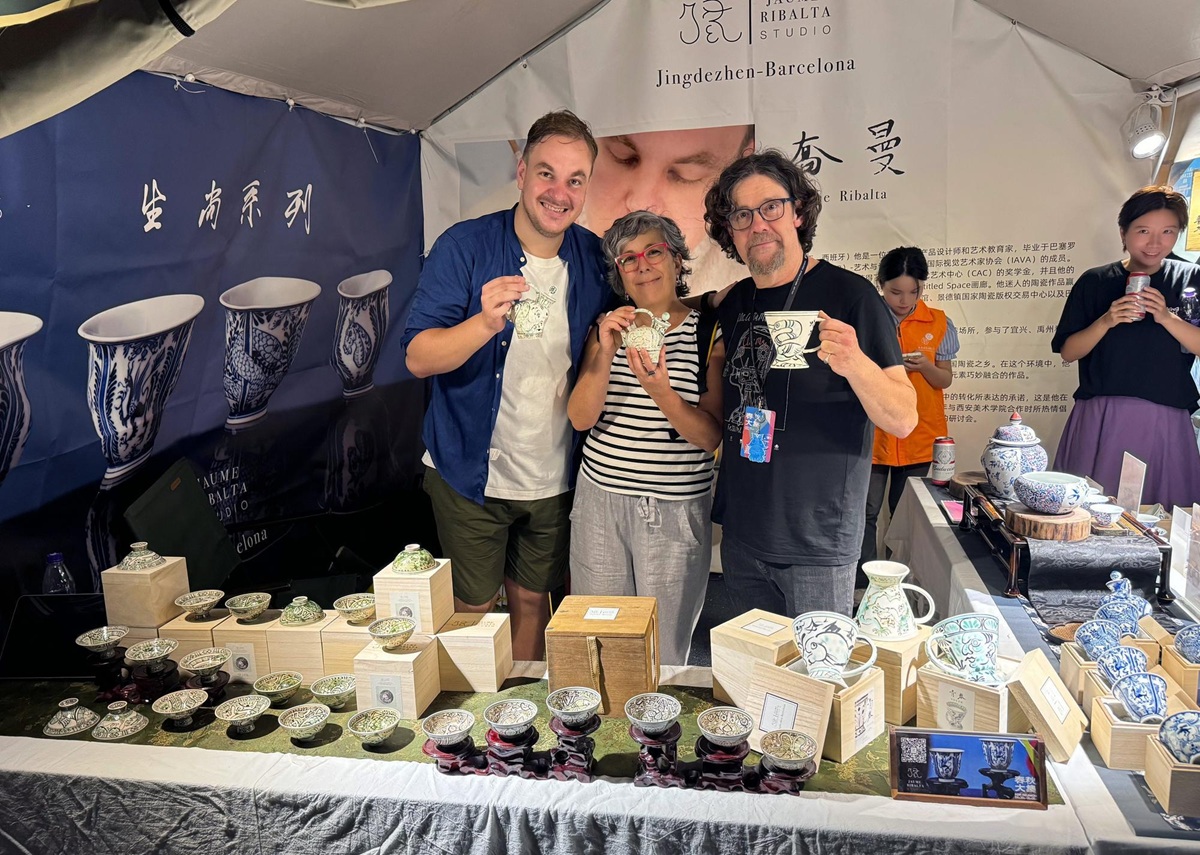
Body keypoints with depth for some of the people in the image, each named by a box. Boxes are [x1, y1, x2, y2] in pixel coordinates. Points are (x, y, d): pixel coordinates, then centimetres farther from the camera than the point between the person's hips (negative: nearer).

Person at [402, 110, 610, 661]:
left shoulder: (594, 259, -1)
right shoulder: (464, 247, -12)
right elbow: (418, 358, -18)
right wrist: (486, 322, -36)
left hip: (555, 478, 3)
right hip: (471, 474, -3)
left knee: (532, 603, 19)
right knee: (473, 611, 11)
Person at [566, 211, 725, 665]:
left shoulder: (709, 334, -2)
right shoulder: (607, 329, 7)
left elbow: (711, 437, -8)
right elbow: (580, 417, -3)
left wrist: (660, 391, -24)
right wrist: (606, 355, -17)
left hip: (677, 510, -2)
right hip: (600, 499, 2)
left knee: (665, 653, 7)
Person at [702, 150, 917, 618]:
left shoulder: (848, 295, -10)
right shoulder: (732, 305, 7)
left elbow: (904, 420, -13)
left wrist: (853, 363, -30)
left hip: (817, 544, -5)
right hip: (742, 534, 5)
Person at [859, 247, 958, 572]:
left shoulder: (938, 323, 2)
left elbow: (945, 380, 6)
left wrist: (924, 366, -15)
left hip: (919, 435, 1)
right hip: (872, 431, -1)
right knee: (866, 512, -1)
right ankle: (863, 582, 10)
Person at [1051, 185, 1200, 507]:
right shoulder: (1095, 282, 4)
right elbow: (1068, 352, 2)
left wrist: (1167, 317, -15)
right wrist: (1105, 321, -12)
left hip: (1165, 422, 1)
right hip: (1100, 418, 0)